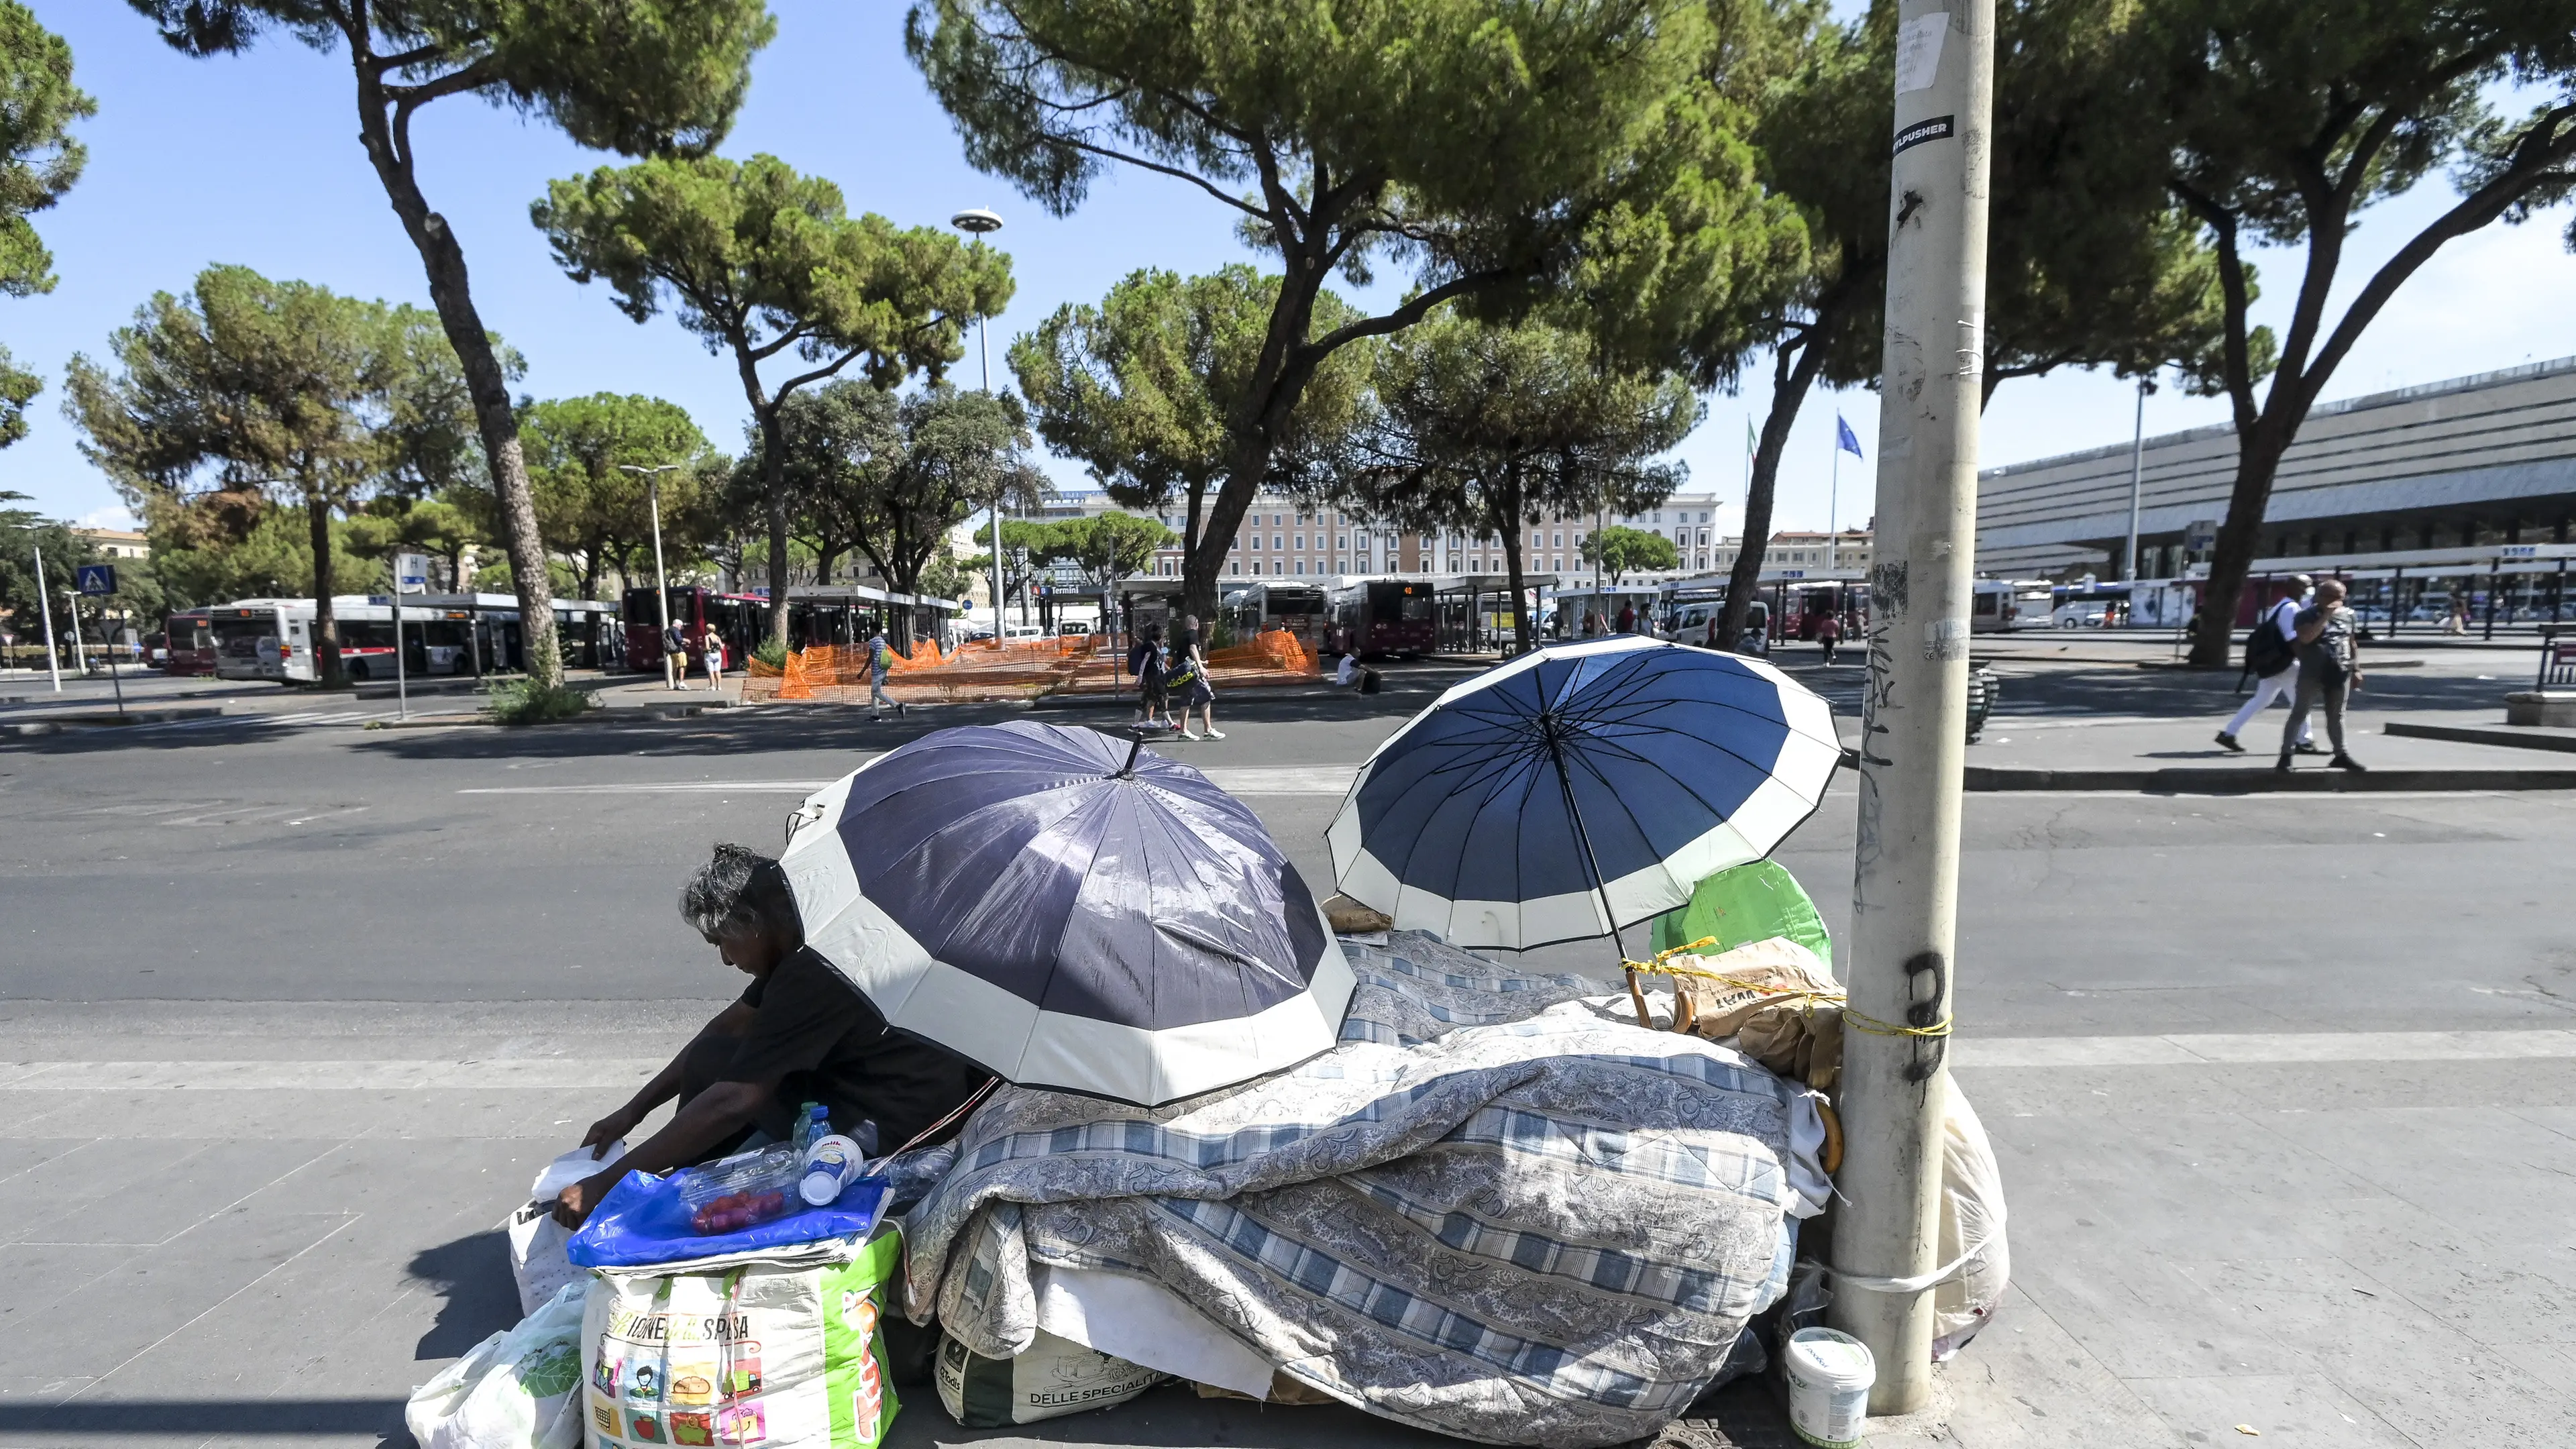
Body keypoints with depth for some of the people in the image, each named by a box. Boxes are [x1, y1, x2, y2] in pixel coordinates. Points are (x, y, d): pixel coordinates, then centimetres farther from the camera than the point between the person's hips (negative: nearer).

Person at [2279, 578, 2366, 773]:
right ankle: (2285, 755, -4)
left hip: (2340, 673, 5)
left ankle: (2340, 755, 23)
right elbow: (2306, 638, -23)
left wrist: (2356, 669, 13)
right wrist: (2326, 616, -22)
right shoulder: (2307, 615, -6)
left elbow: (2351, 644, 17)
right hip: (2313, 673, -5)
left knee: (2336, 716, 13)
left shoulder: (2347, 615, 11)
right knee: (2299, 714, -5)